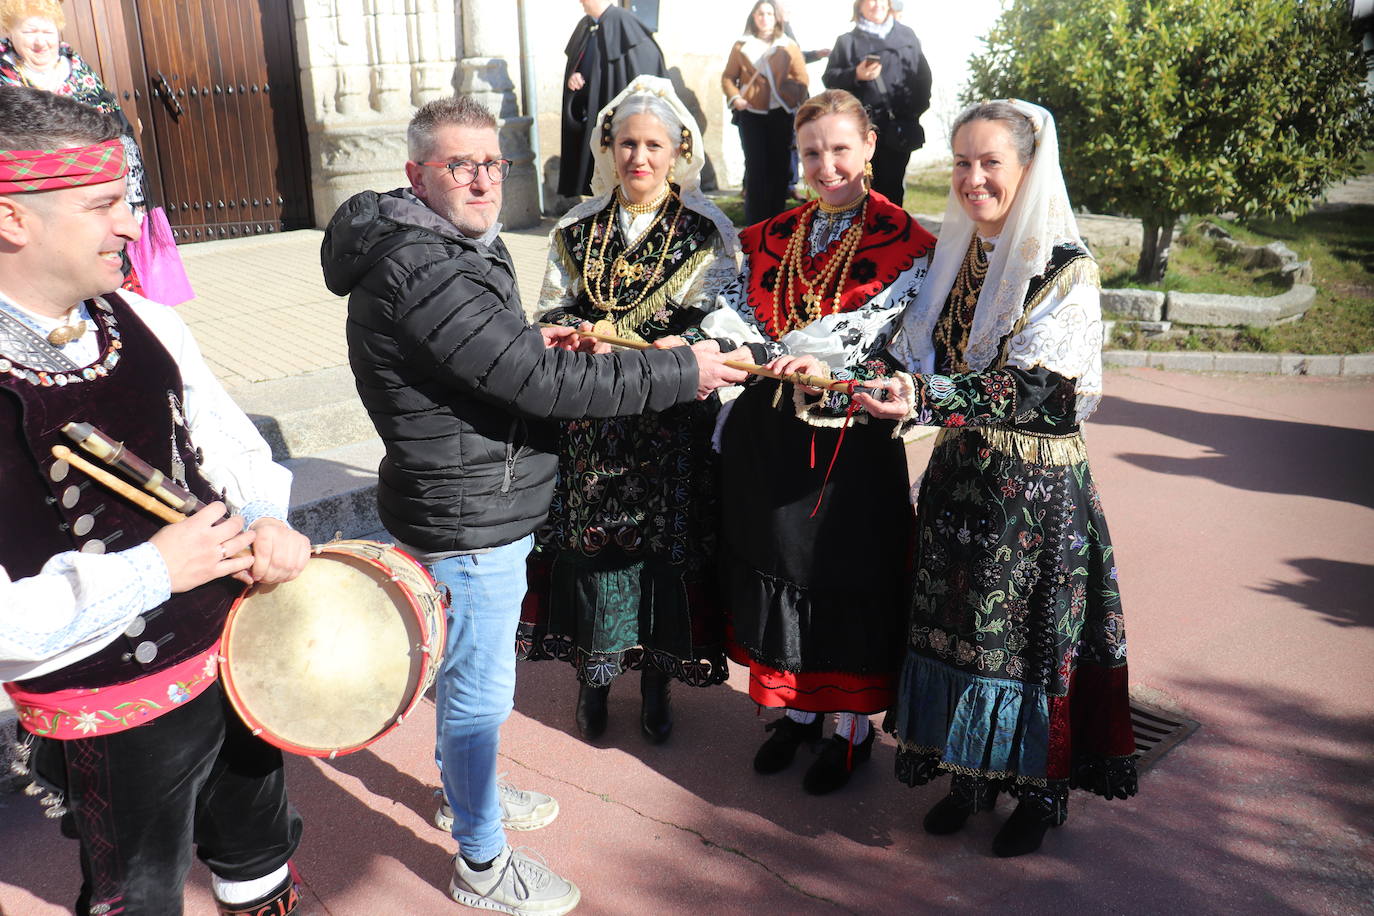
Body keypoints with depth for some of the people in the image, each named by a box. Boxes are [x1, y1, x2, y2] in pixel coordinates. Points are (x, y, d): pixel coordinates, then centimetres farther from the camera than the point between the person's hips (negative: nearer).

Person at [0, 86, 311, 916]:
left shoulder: (145, 324, -6)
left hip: (234, 656, 6)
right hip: (110, 722, -5)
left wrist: (268, 523, -11)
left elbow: (230, 441, 8)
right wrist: (153, 570, -25)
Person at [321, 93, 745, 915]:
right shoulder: (421, 270, -27)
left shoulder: (453, 246, 8)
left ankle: (466, 790, 49)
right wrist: (682, 372, -24)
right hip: (468, 519, -10)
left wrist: (532, 344, 3)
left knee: (465, 669, 27)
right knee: (482, 689, 6)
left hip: (481, 503, 11)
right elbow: (542, 384, -31)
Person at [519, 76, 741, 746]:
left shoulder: (707, 232, 0)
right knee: (590, 540, 5)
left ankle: (657, 676, 21)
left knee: (666, 544, 3)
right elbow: (553, 315, 8)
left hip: (672, 422, -2)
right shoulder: (577, 230, 9)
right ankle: (594, 674, 23)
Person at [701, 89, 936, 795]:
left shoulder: (903, 243, -5)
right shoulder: (771, 238, 11)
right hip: (767, 428, 5)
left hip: (852, 431, -5)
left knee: (847, 575, 6)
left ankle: (852, 724, 26)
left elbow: (900, 345, -17)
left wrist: (826, 366, -33)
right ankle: (796, 709, 35)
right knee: (779, 564, 14)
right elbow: (736, 318, 2)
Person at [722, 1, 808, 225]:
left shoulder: (789, 47, 8)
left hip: (781, 114, 1)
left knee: (779, 165, 4)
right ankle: (755, 223, 0)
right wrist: (734, 97, -12)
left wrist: (797, 101, -14)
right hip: (751, 114, -1)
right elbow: (728, 77, 6)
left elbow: (802, 78, 4)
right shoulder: (741, 46, 8)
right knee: (755, 166, -5)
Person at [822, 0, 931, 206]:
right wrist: (855, 75, -12)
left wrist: (917, 108, 3)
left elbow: (923, 74, 14)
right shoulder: (847, 41, 10)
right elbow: (829, 78, 5)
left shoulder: (907, 35, 15)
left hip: (897, 125, 2)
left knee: (893, 185, 4)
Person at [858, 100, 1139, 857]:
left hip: (1037, 482, -5)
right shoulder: (956, 255, 8)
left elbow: (1029, 386, -22)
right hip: (960, 473, 6)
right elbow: (918, 357, 5)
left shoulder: (1066, 268, -12)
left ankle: (1041, 789, 25)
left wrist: (929, 397, -33)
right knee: (955, 622, 11)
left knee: (1030, 634, 5)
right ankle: (970, 773, 29)